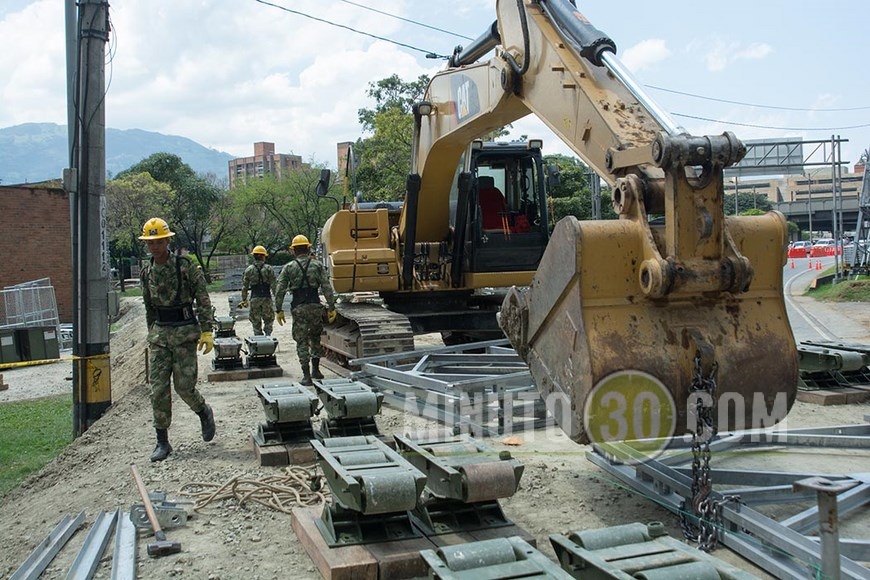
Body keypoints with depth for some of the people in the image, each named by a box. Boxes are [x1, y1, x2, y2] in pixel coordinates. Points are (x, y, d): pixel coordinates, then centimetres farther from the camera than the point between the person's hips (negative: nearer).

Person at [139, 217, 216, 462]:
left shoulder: (186, 266, -8)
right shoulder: (147, 272, 8)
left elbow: (203, 300, -9)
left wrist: (206, 331, -15)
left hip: (184, 332, -4)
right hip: (159, 334, 5)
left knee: (184, 386, -3)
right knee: (158, 389, 1)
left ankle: (204, 413, 29)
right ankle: (162, 442, 10)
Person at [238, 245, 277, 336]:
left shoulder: (248, 270, 2)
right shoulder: (269, 269, -2)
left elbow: (244, 287, 4)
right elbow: (274, 285, -5)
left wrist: (244, 300, 13)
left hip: (255, 299, 1)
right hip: (266, 298, -1)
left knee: (256, 322, 9)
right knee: (268, 320, 13)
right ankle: (268, 336, -1)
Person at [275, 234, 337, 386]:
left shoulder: (288, 267, 2)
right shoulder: (317, 265, 3)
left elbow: (279, 291, -1)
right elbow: (327, 288, -2)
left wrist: (279, 310, 6)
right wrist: (331, 308, 1)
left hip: (298, 308, -1)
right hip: (315, 306, 1)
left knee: (302, 341, 4)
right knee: (315, 338, 20)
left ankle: (306, 376, 0)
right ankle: (315, 370, 24)